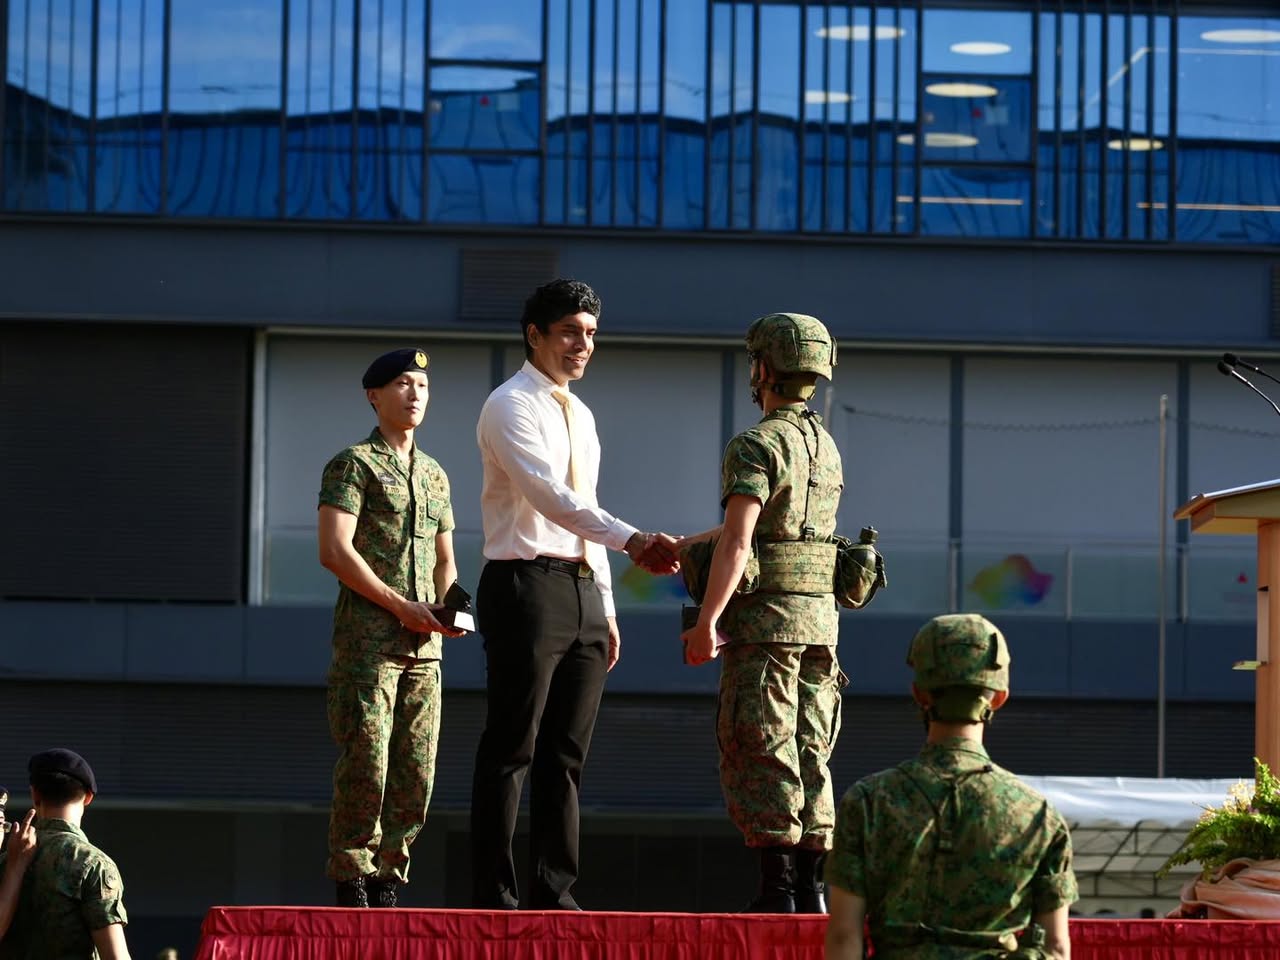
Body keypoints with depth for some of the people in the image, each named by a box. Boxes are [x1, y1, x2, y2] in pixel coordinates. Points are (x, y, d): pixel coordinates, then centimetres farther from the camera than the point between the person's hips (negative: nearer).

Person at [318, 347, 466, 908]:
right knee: (365, 767, -9)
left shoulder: (434, 475, 20)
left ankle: (387, 883, 9)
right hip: (367, 641, -6)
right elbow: (334, 551, -11)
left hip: (424, 646, 6)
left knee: (416, 775, 3)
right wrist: (402, 607, -13)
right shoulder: (353, 464, -1)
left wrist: (446, 607, 4)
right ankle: (351, 886, -3)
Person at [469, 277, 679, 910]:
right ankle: (494, 895, -4)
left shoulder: (580, 414, 20)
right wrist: (632, 541, -32)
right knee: (511, 750, -6)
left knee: (566, 754, 8)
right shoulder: (511, 406, -7)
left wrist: (605, 605, 17)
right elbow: (550, 496, -21)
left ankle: (553, 892, 11)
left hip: (582, 590, 8)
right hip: (527, 585, -8)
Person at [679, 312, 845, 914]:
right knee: (808, 756, 8)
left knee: (758, 756, -4)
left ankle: (776, 889, -8)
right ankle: (809, 889, 6)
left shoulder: (755, 445, -12)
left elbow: (738, 541, -23)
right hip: (819, 617, 7)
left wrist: (706, 622, -23)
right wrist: (680, 548, 31)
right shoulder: (826, 448, 15)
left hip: (764, 618, -7)